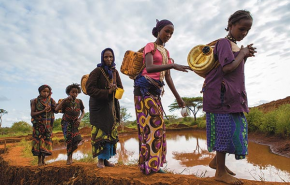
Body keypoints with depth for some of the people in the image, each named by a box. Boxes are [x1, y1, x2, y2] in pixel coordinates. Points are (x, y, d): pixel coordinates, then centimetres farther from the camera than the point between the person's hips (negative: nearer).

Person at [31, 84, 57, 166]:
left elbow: (56, 110, 1)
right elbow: (32, 114, -7)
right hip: (38, 124, -2)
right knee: (38, 140, -1)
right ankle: (39, 160, 9)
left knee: (46, 140, 3)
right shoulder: (35, 101, -1)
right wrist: (43, 111, -18)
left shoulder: (50, 100, 4)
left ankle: (43, 160, 14)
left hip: (48, 124, 2)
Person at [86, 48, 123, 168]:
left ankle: (105, 158, 15)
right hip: (99, 106, -5)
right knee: (101, 132, -6)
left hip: (111, 106, 6)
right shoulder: (97, 71, -11)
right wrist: (107, 92, -21)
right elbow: (89, 89, -17)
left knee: (111, 132, 5)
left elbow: (120, 88, 7)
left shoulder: (114, 72, 6)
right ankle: (100, 159, 6)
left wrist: (115, 88, -17)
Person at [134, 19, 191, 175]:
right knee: (151, 124, -12)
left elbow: (168, 77, 19)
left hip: (156, 91, 8)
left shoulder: (166, 52, 21)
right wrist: (172, 65, -31)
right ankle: (149, 164, -4)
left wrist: (177, 97, 16)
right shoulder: (150, 46, 0)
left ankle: (152, 164, 9)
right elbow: (149, 68, -20)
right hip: (145, 88, -7)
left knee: (156, 124, 3)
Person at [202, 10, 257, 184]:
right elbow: (228, 67, -21)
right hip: (221, 94, -9)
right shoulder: (224, 42, -8)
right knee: (226, 130, -5)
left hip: (233, 95, 10)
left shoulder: (235, 46, 19)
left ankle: (216, 161, 28)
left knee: (236, 129, 13)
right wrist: (242, 53, -6)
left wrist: (246, 56, 7)